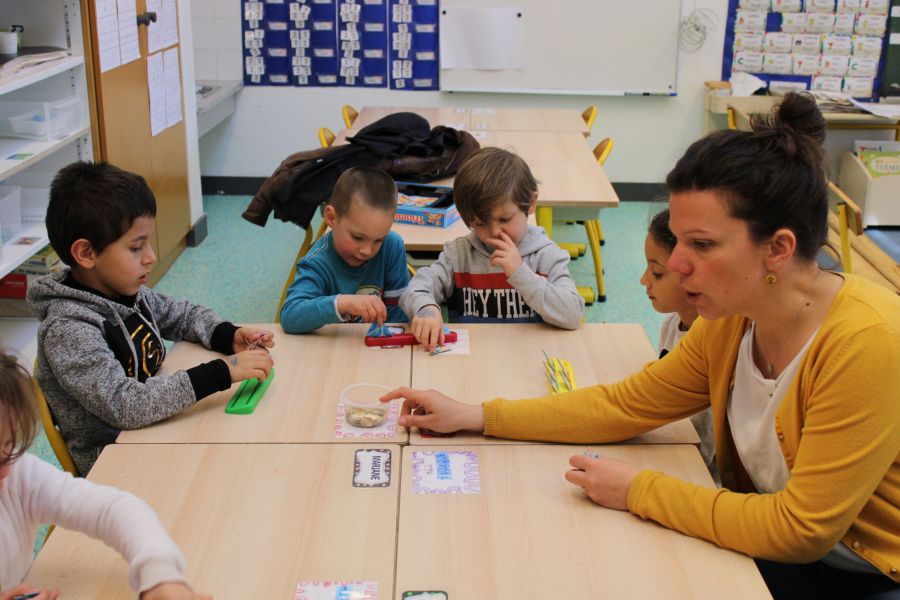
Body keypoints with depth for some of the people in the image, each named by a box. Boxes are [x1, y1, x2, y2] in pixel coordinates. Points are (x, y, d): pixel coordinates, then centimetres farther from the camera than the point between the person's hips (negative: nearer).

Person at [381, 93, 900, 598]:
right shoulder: (731, 321, -7)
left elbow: (803, 529, -27)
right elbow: (626, 404, 1)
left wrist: (639, 491, -21)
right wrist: (474, 417, -3)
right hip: (779, 541, 6)